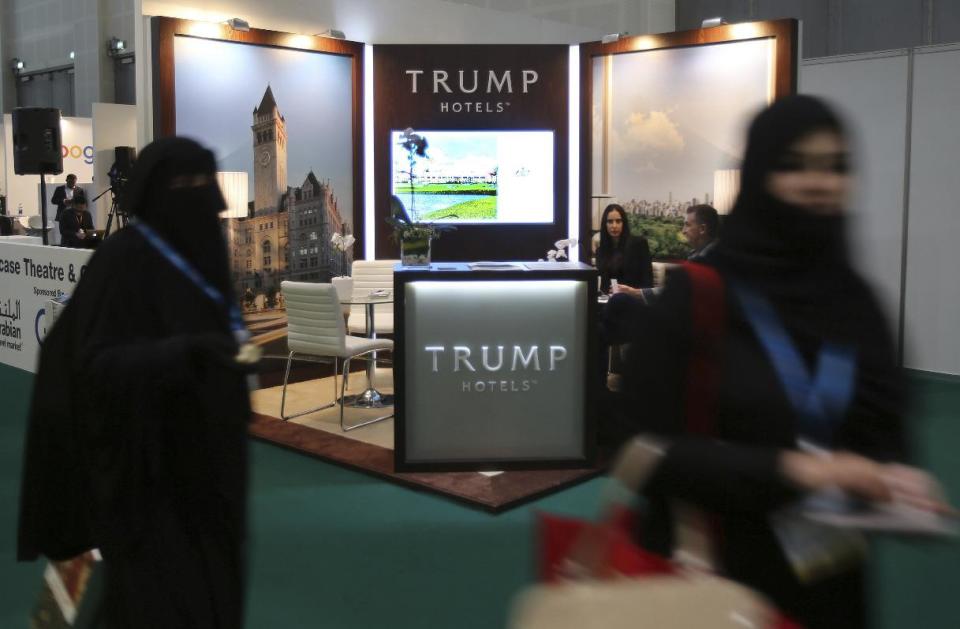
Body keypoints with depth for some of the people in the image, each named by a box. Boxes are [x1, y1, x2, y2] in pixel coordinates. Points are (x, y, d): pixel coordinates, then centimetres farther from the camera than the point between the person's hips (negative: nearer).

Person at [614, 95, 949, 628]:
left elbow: (881, 428, 5)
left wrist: (894, 476, -18)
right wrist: (788, 469, -24)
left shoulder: (855, 300, 3)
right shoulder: (693, 296, -12)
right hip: (710, 574, -4)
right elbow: (651, 446, -15)